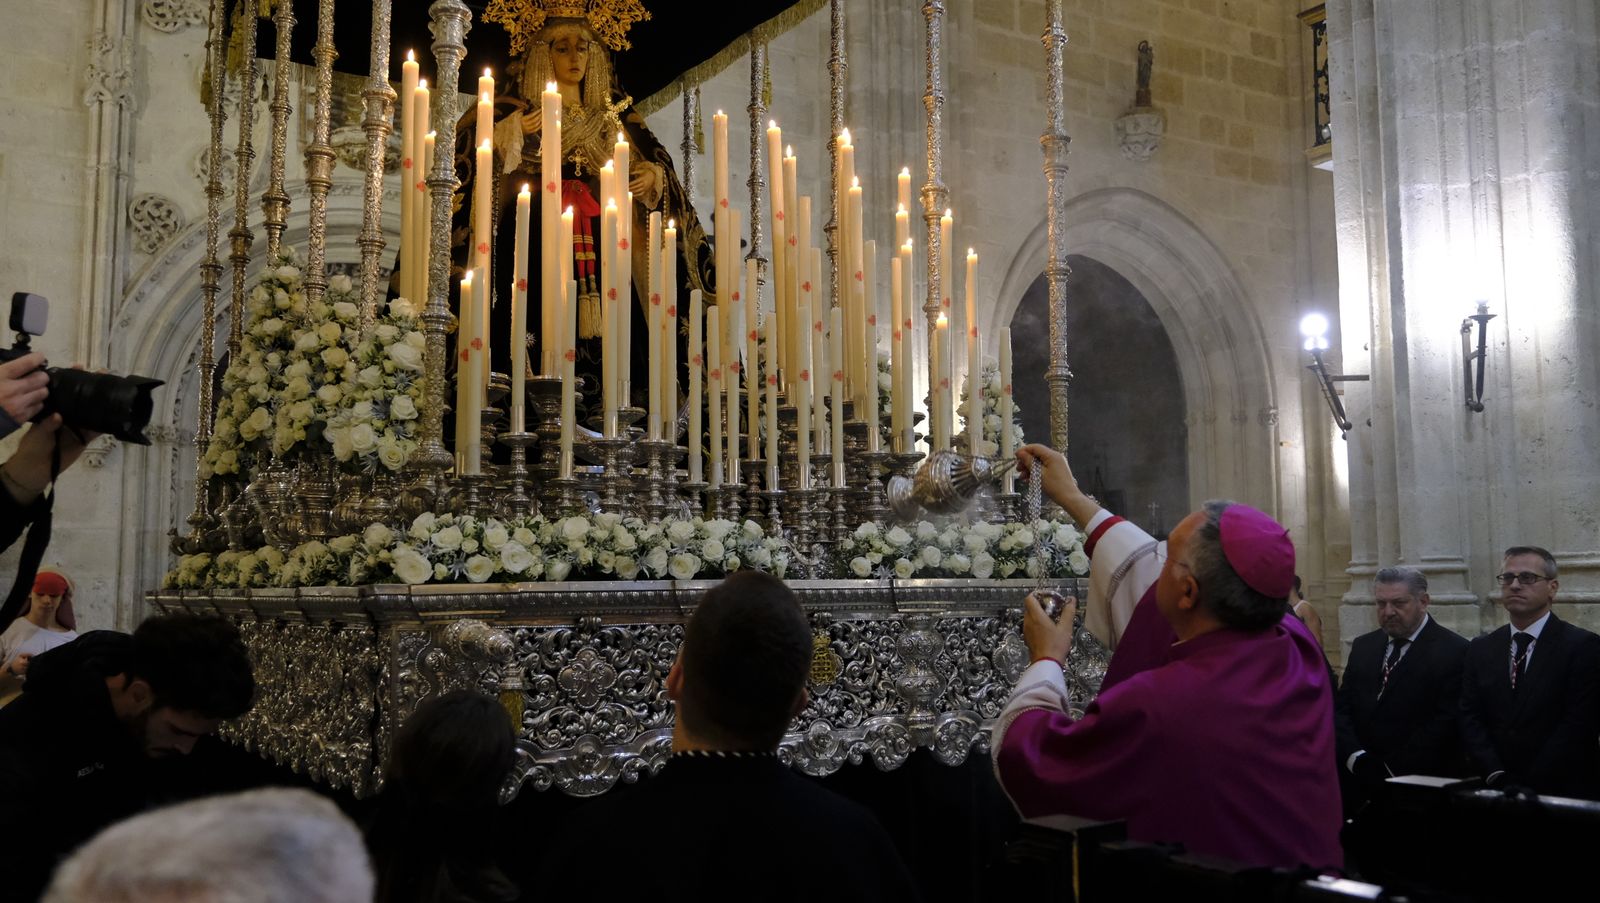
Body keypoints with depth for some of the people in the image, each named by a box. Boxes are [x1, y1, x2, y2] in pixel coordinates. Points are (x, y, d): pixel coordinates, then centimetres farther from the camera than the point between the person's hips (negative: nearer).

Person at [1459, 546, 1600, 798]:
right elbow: (1470, 718, 1)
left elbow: (1579, 725, -13)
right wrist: (1498, 778, -13)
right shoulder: (1480, 649, 7)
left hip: (1565, 795, -3)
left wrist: (1529, 787, -16)